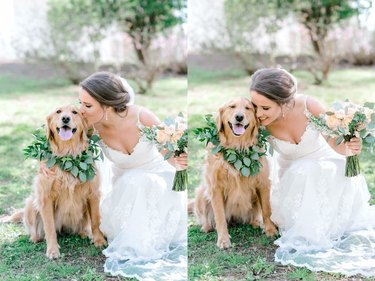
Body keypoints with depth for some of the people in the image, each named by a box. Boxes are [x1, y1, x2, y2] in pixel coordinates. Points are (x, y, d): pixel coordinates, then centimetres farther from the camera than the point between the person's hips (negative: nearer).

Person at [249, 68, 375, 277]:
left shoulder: (309, 106, -31)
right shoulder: (260, 121, -28)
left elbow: (335, 144, -22)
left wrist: (349, 149, -43)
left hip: (324, 163, 0)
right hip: (292, 173, 0)